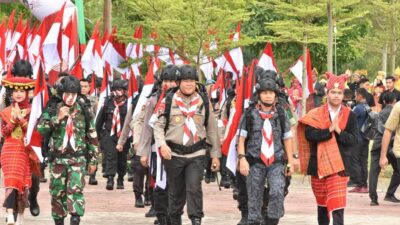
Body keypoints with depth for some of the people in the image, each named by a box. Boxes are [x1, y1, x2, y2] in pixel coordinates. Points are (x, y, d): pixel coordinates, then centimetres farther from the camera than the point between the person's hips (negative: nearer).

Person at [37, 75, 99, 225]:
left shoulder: (84, 112, 3)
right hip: (58, 159, 1)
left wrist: (93, 160, 7)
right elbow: (41, 128, -11)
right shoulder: (52, 111, 3)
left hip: (78, 158, -1)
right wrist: (57, 118, -19)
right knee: (57, 193, 6)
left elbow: (92, 137, 8)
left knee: (75, 190, -16)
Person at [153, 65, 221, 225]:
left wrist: (215, 154, 9)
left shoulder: (204, 102, 4)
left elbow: (212, 129, 10)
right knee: (176, 191, 10)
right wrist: (162, 144, -18)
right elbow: (158, 125, 0)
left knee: (194, 188, -13)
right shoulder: (168, 101, -2)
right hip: (173, 154, 0)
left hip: (196, 154, 0)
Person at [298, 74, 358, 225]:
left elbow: (353, 140, -4)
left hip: (339, 165, -2)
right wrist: (329, 130, -20)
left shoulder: (350, 116, 2)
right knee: (322, 201, 15)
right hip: (318, 163, 2)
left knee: (337, 202, -13)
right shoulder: (316, 114, 1)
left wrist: (339, 131, -18)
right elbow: (309, 134, -12)